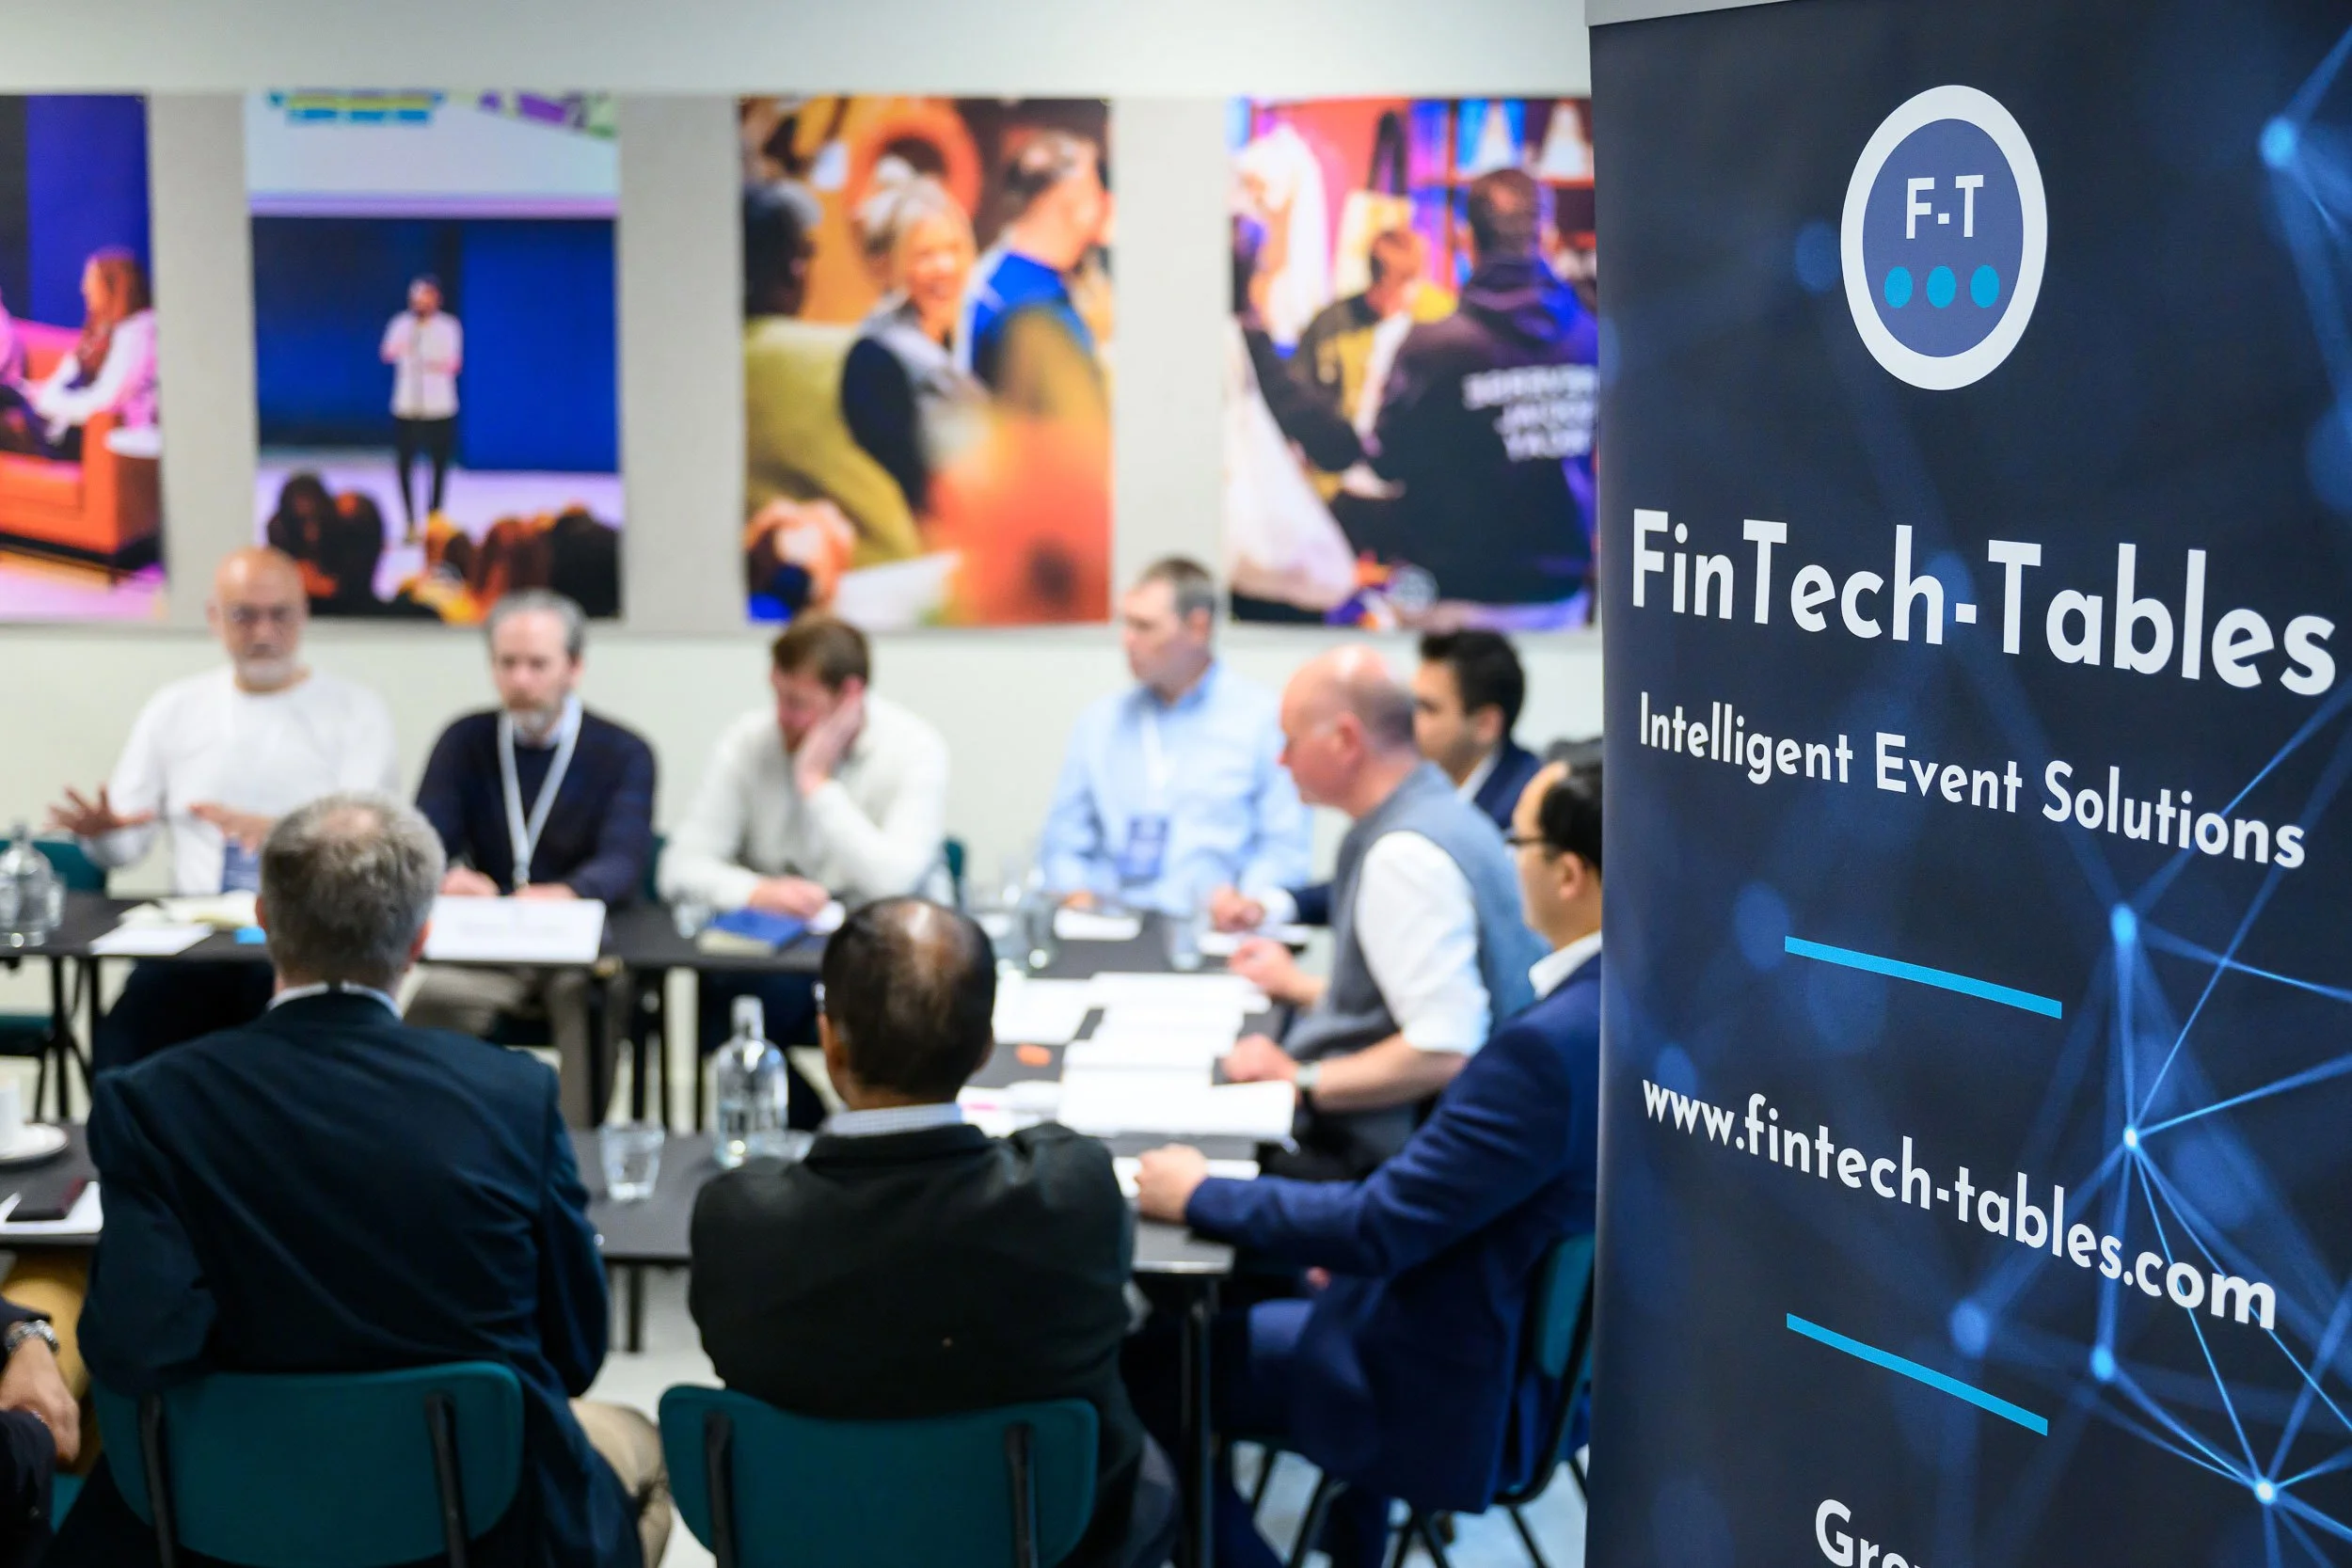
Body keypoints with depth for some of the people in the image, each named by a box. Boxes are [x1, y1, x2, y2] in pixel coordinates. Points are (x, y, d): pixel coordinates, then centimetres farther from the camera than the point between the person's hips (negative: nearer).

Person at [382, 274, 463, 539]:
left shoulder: (448, 327, -1)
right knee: (404, 464, -2)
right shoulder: (401, 324, 2)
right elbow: (387, 355, -13)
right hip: (406, 407, 1)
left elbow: (454, 364, -10)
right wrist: (394, 350, -37)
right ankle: (411, 523, 7)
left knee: (439, 465, 2)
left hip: (439, 408, -1)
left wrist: (443, 365, -33)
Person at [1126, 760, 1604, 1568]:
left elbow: (1377, 1228, -26)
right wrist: (1362, 1241, 11)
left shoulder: (1550, 1044, -32)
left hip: (1469, 1395, -9)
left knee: (1147, 1369, 2)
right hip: (1555, 1342, 9)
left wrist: (1198, 1196, -13)